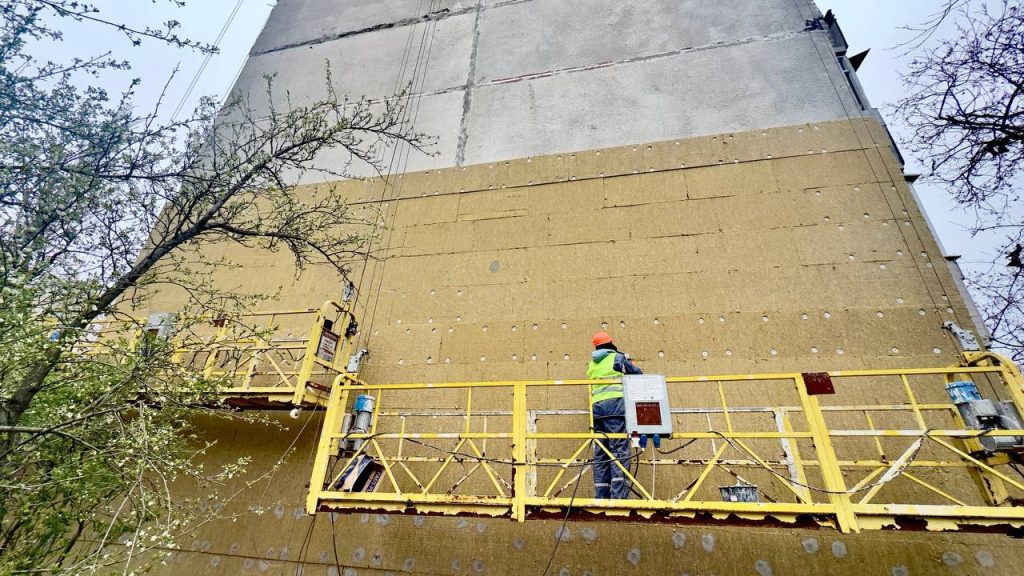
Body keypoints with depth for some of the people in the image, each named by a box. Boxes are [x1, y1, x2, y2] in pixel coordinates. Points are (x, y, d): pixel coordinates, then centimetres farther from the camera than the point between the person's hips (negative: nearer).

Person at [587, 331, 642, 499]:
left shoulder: (592, 364, 22)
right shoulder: (617, 357, 7)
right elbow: (637, 373, 14)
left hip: (596, 408, 5)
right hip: (615, 405, -5)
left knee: (601, 453, 6)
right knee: (619, 450, -8)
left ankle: (601, 495, 3)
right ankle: (619, 495, -15)